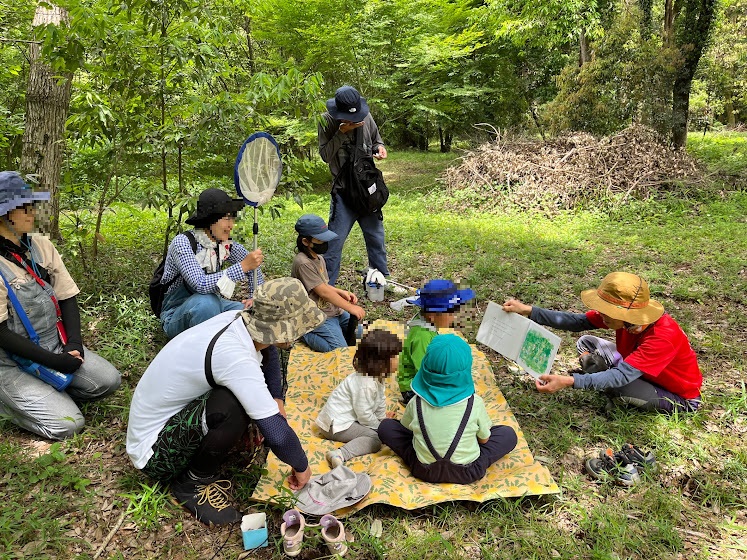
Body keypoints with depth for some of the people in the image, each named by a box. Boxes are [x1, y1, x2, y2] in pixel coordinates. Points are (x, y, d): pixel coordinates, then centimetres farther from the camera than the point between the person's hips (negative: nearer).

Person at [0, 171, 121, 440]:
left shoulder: (41, 245, 0)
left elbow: (67, 298, 3)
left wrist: (74, 345, -9)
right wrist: (54, 361, -19)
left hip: (56, 345, 6)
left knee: (109, 380, -7)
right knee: (67, 424, -15)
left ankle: (49, 394, 11)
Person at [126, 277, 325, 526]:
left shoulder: (236, 318, -11)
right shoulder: (236, 357, -34)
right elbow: (278, 436, -33)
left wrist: (276, 400, 1)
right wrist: (301, 467, -13)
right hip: (154, 453, -8)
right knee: (234, 405, -32)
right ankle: (194, 482, -5)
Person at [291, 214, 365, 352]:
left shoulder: (319, 258, 9)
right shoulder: (303, 263, -21)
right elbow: (323, 292, -20)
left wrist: (342, 292, 1)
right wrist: (351, 308, -15)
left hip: (334, 310, 9)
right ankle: (307, 336, -1)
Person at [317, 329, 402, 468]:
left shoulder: (377, 377, 2)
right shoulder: (365, 384, -29)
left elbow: (380, 400, 16)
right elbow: (364, 413, -24)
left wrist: (382, 418, 19)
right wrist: (380, 426, -10)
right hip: (337, 425, -11)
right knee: (376, 438, -23)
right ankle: (339, 454, -33)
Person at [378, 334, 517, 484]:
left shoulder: (416, 403, -17)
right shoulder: (475, 403, -19)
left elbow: (405, 429, 2)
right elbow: (484, 439, -3)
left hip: (425, 471, -1)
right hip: (466, 474, 1)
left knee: (385, 426, 13)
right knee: (508, 434, 16)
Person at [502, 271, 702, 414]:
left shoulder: (663, 336, -38)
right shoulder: (627, 317, -19)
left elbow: (620, 376, -45)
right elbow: (577, 321, -22)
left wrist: (569, 381, -56)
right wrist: (528, 311, -31)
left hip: (680, 397, -6)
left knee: (614, 385, -33)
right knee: (586, 343, -6)